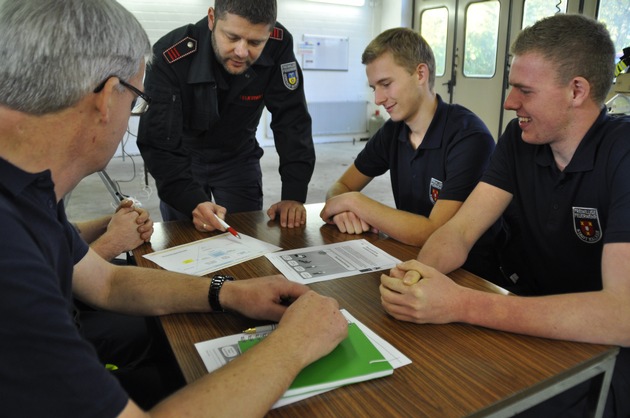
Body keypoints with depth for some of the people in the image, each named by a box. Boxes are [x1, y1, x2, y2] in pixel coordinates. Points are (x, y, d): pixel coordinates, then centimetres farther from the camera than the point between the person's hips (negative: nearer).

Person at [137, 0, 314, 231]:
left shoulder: (278, 46, -24)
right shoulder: (170, 57, -31)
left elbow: (292, 120, -21)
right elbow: (158, 145, -30)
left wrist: (294, 194, -29)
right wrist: (193, 201, -45)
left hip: (239, 158, 2)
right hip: (181, 158, -1)